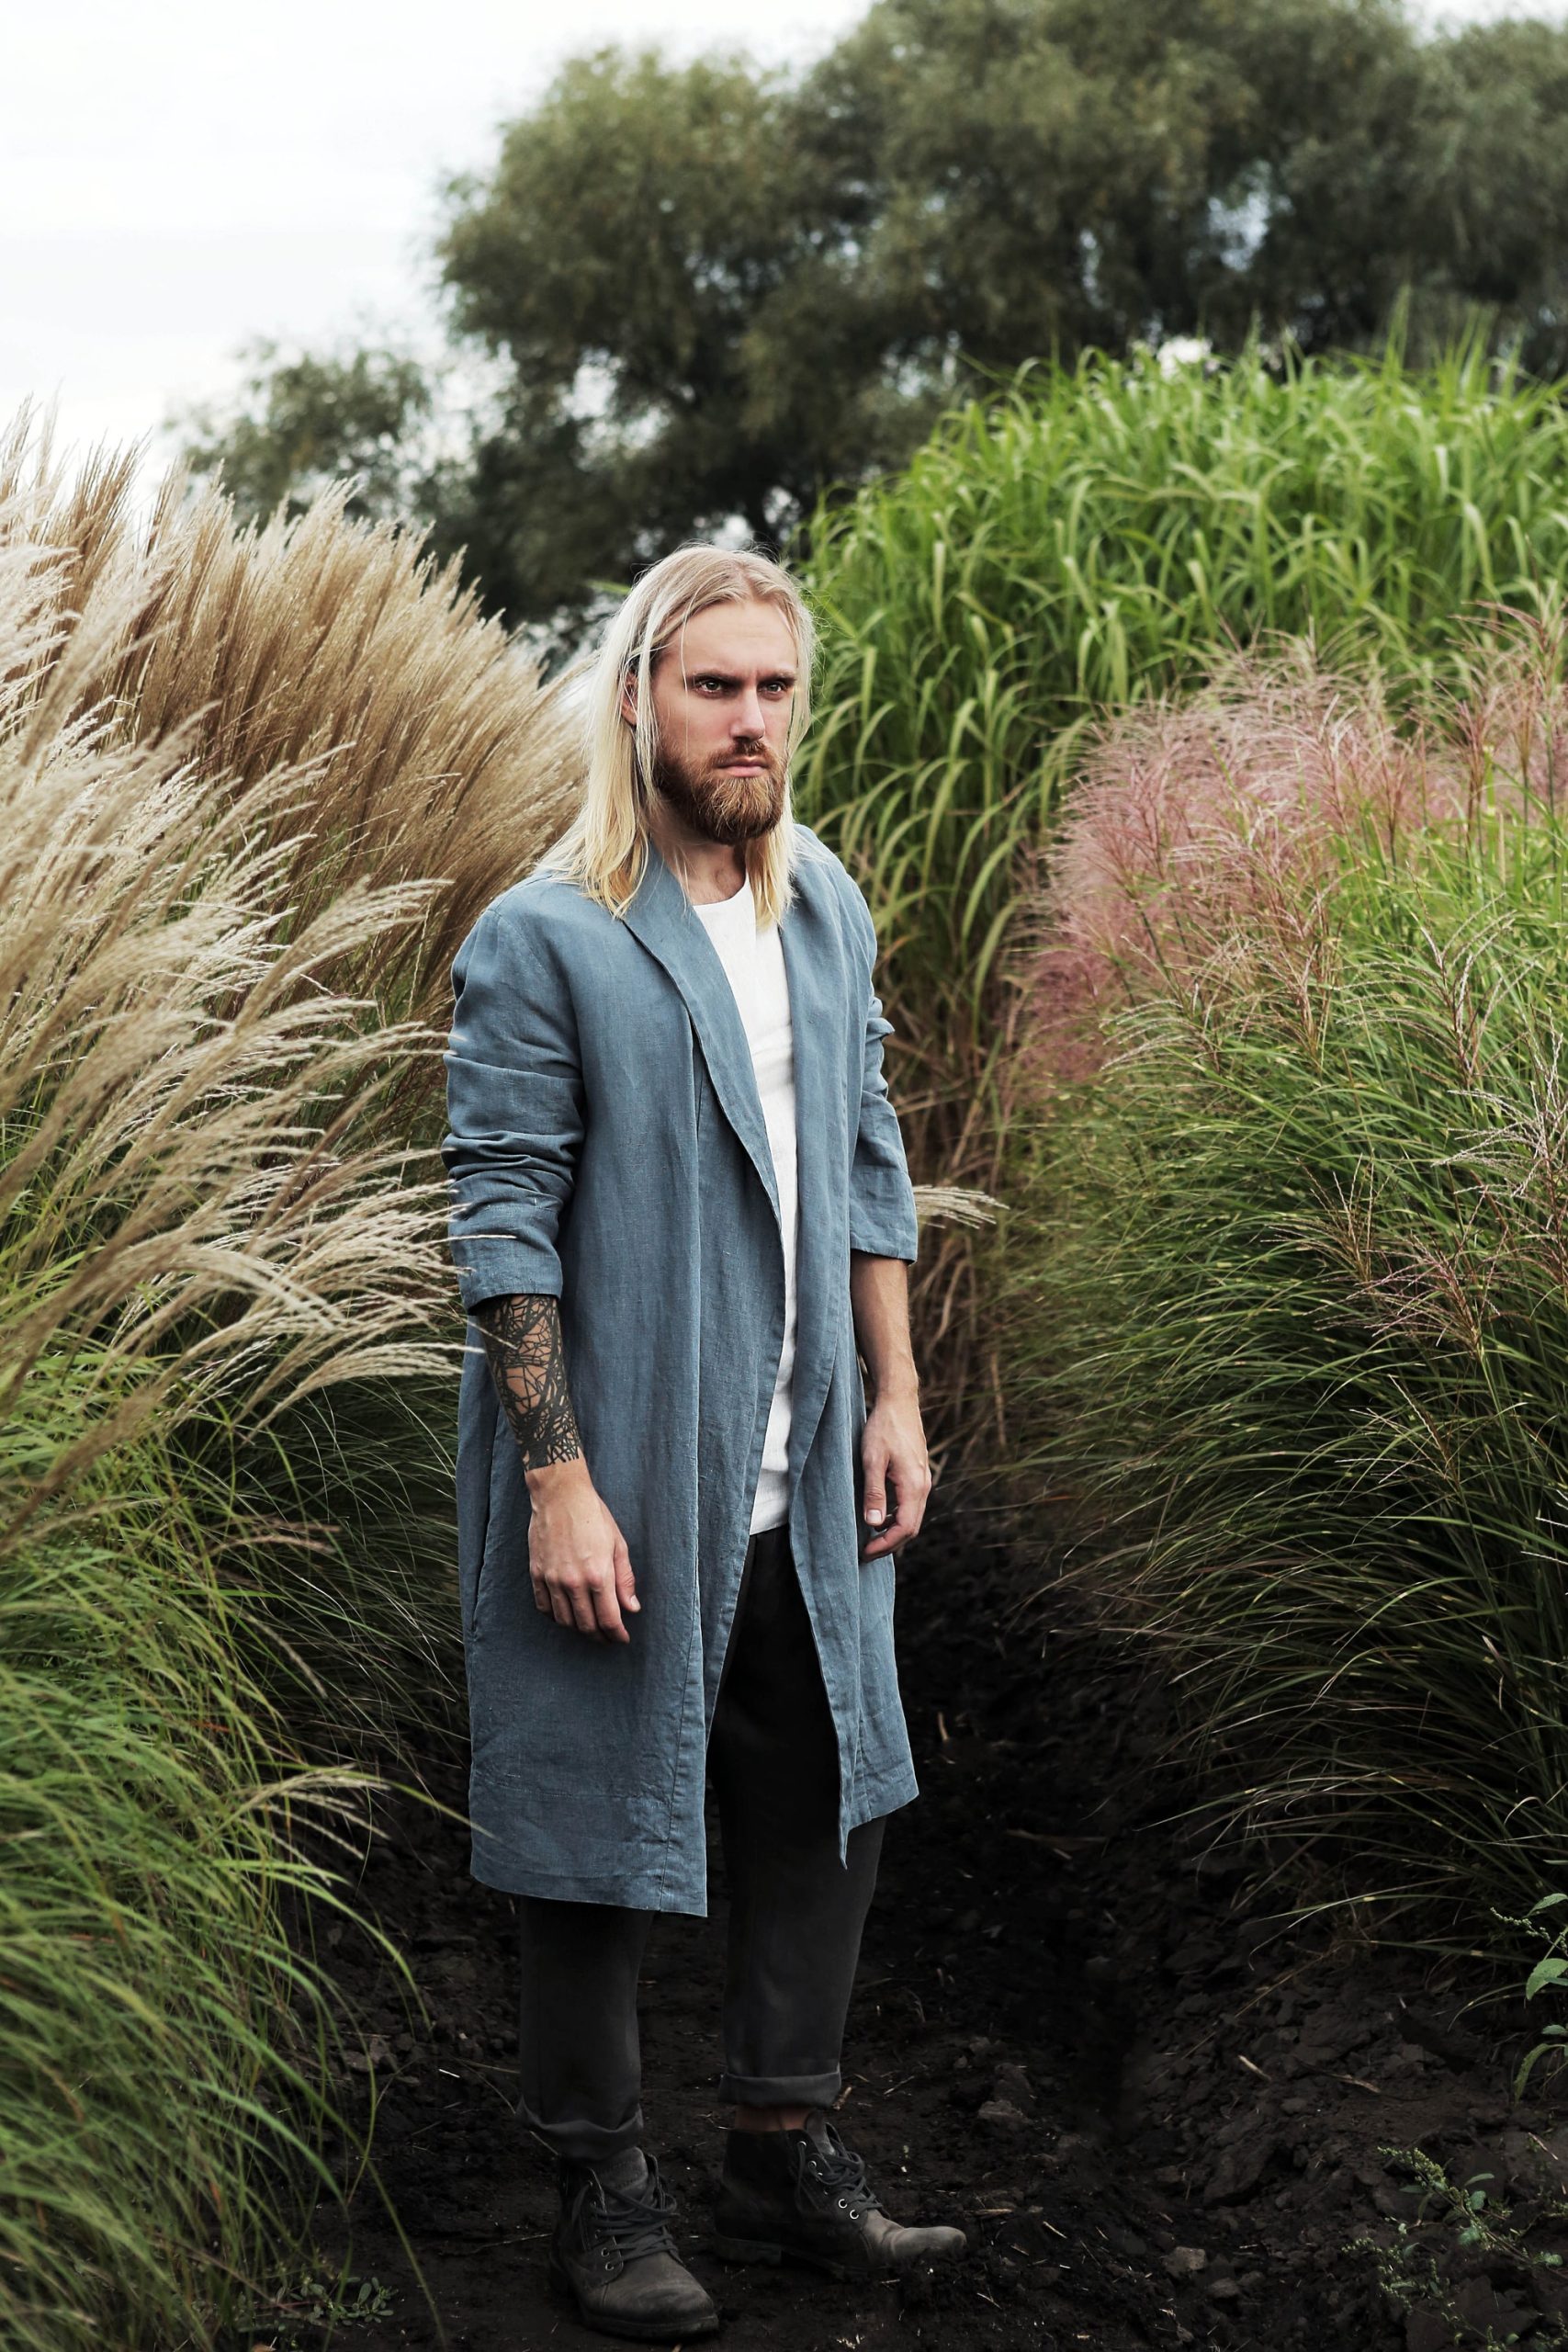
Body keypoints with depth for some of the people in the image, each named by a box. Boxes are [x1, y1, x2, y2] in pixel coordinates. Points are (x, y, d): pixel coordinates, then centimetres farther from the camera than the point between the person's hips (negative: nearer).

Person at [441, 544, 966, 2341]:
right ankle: (604, 2197, 19)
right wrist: (560, 1480, -18)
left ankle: (787, 2161, 27)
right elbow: (503, 1225, -15)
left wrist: (895, 1401, 10)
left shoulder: (826, 912, 9)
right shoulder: (543, 942, -13)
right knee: (601, 1831, 5)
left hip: (802, 1490, 7)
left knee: (824, 1807, 13)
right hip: (625, 1483, -7)